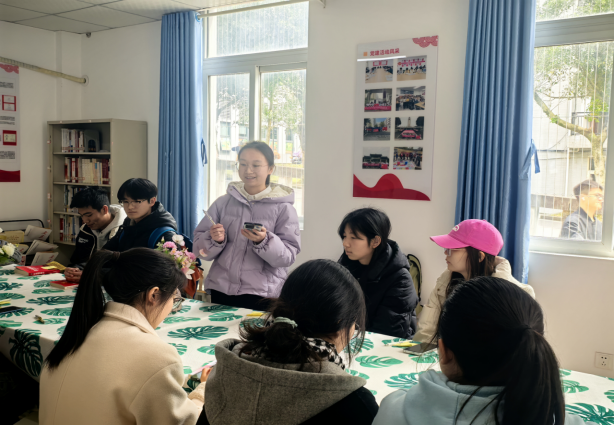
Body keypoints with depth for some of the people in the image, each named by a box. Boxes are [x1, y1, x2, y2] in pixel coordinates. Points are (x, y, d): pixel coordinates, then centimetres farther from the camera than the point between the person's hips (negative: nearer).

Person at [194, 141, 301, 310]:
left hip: (262, 296, -3)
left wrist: (264, 241, -24)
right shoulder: (223, 203, 8)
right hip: (221, 291, 3)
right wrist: (214, 240, -12)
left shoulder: (283, 207, -1)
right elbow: (201, 248, 8)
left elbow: (288, 256, -8)